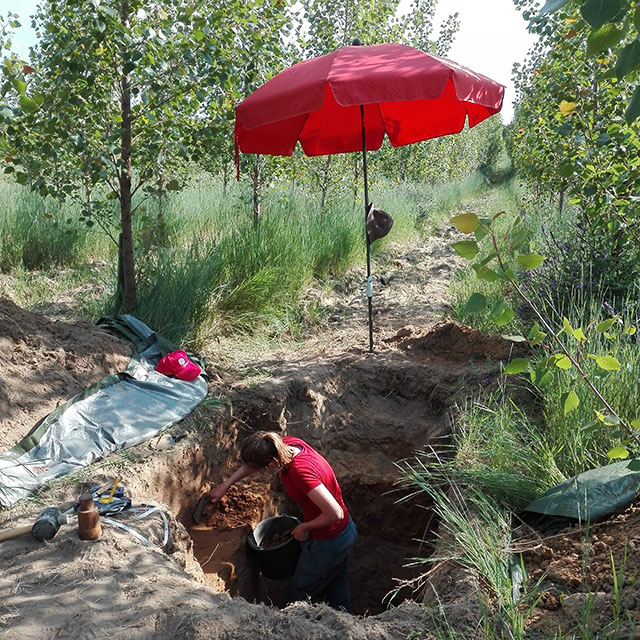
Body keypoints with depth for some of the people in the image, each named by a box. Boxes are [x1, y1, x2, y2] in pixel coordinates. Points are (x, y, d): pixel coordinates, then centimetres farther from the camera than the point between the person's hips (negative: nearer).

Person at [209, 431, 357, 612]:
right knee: (335, 588, 29)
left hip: (328, 545, -8)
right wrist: (225, 485, 11)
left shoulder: (301, 472, -37)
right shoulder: (288, 443, -13)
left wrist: (304, 527, -18)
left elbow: (335, 513, -35)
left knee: (296, 597, 16)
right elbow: (252, 463, 7)